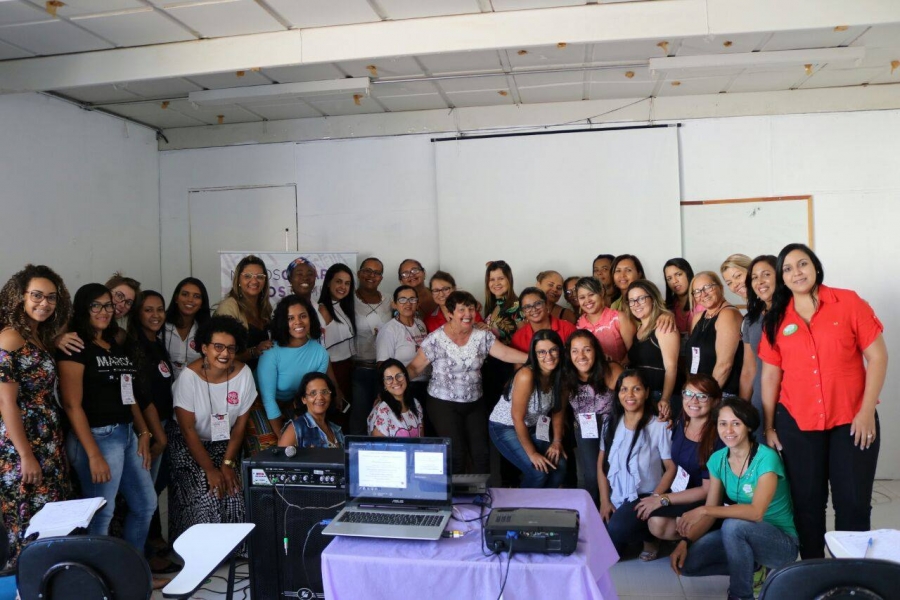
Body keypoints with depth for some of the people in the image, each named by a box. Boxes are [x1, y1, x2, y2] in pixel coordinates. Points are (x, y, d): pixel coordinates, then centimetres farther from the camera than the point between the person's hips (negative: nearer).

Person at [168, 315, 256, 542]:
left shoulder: (243, 373, -14)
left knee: (233, 492, -13)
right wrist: (210, 469, -18)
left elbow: (240, 424, -5)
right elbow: (188, 429, -18)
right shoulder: (189, 376, -22)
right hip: (189, 444, -3)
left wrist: (228, 463, -10)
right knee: (207, 495, -17)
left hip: (224, 442, 3)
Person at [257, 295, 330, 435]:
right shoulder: (272, 352, -24)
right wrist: (281, 436, -20)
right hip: (267, 408, -4)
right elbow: (268, 398, -22)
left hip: (296, 406, 4)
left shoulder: (320, 353, -12)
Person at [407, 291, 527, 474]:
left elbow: (506, 353, -8)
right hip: (443, 404, -4)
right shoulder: (435, 339, -12)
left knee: (482, 452, 1)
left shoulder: (482, 336, -1)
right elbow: (415, 367, -10)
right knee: (456, 453, -8)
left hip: (474, 404, 4)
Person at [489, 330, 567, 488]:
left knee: (560, 466, -6)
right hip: (505, 427, -6)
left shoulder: (560, 374, -10)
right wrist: (532, 453, -19)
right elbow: (517, 418, -25)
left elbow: (558, 410, 3)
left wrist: (557, 441, -4)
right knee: (538, 471, -18)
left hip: (532, 427, 6)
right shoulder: (526, 376, -30)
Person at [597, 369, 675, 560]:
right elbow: (601, 465, 8)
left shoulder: (659, 426, -11)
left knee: (616, 529, -31)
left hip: (643, 496, -5)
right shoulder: (611, 424, 4)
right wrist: (605, 501, -2)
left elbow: (671, 468, -7)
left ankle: (649, 536, 2)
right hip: (615, 496, 5)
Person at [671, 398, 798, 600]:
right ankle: (750, 567, 9)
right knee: (687, 562, -13)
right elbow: (711, 513, -2)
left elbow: (756, 512, -33)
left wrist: (703, 510, -34)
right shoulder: (717, 459, -2)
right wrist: (686, 541, -17)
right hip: (741, 537, 6)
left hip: (781, 542, -6)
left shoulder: (766, 458, -21)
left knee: (733, 525, -36)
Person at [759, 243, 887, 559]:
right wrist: (768, 426, 4)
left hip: (851, 420, -2)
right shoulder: (776, 319, 4)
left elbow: (877, 356, -4)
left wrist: (867, 411, -9)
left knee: (853, 503, 4)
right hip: (796, 423, 2)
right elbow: (770, 374, 6)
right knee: (807, 502, 10)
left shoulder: (848, 302, -2)